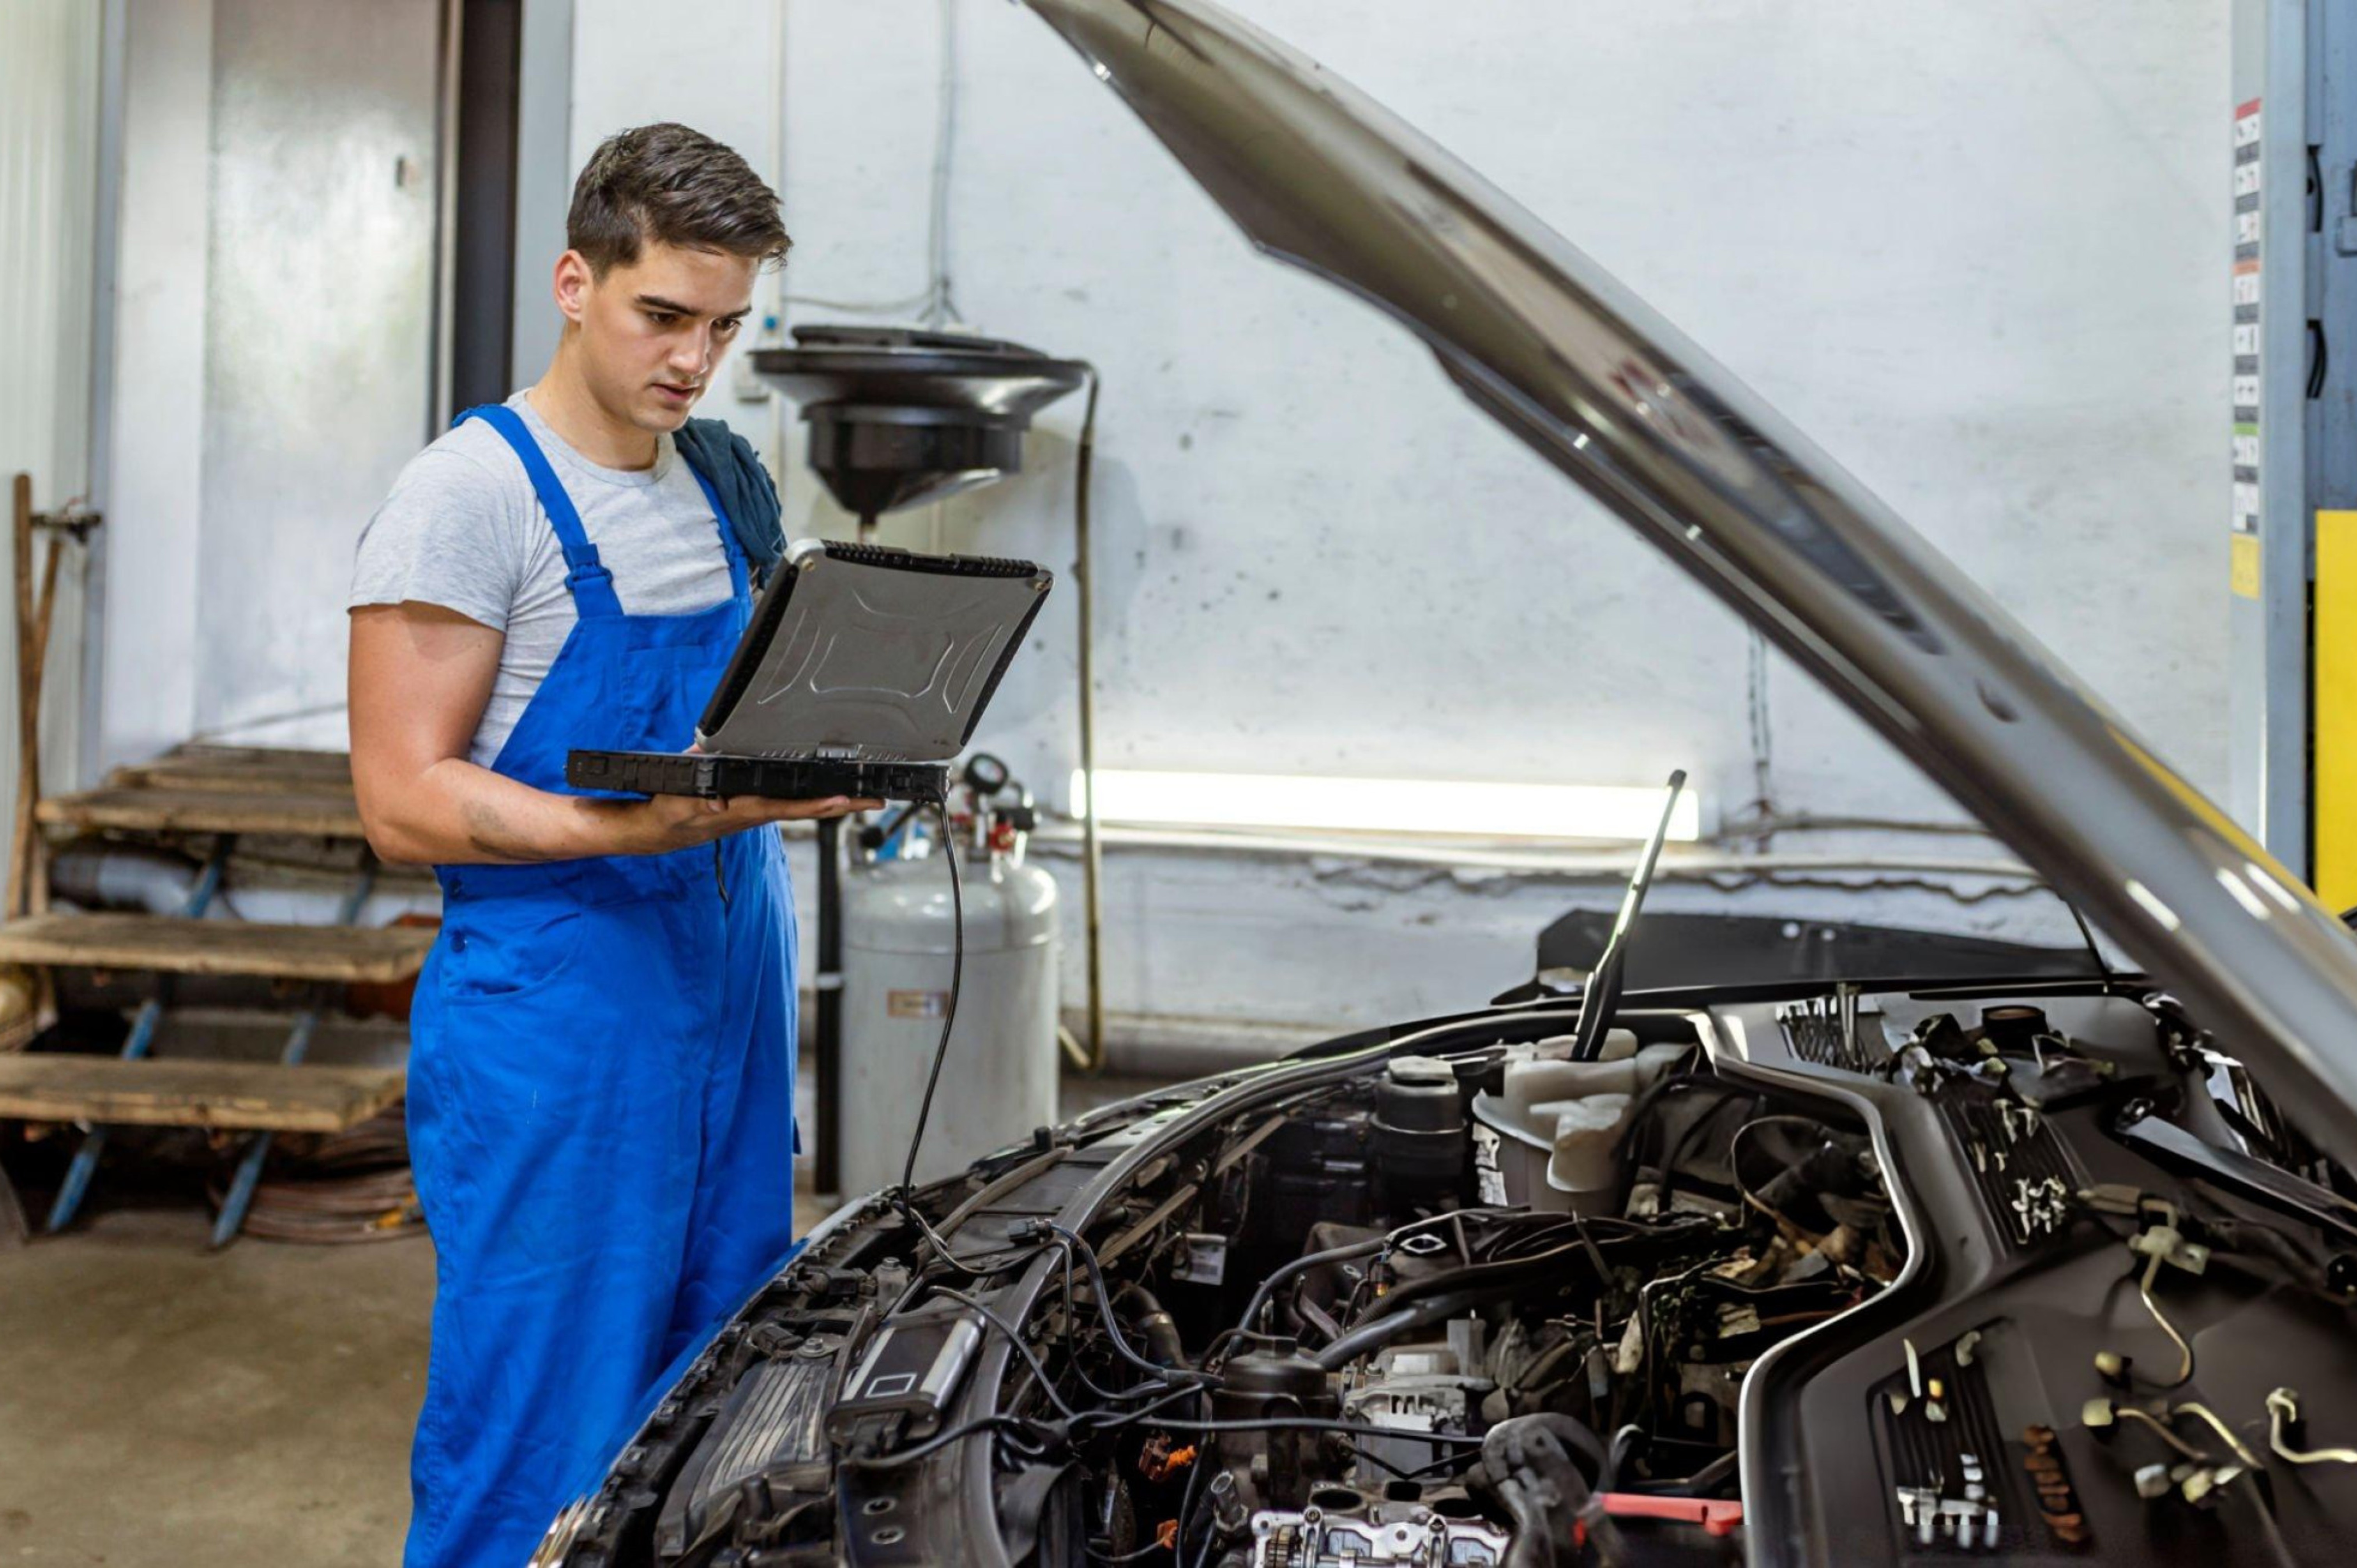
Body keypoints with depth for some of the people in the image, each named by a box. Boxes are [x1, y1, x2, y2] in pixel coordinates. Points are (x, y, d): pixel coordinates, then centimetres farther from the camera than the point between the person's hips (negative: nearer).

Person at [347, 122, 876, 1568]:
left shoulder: (729, 483, 14)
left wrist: (840, 764, 4)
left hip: (734, 999, 7)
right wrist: (641, 825, -27)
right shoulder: (472, 495, -10)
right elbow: (405, 800, -15)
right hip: (552, 1027, -7)